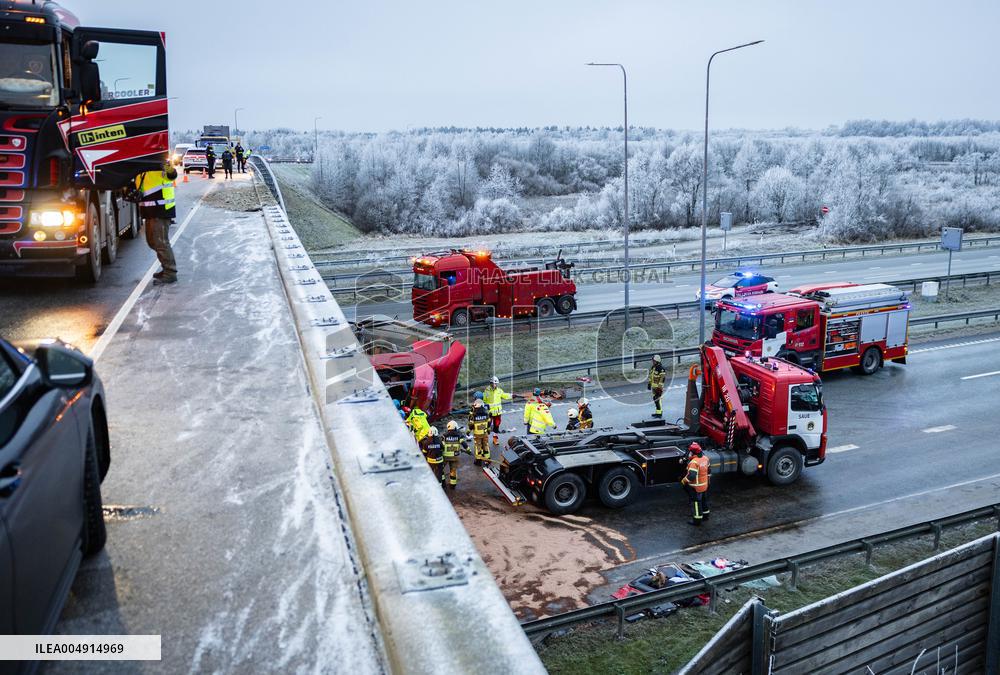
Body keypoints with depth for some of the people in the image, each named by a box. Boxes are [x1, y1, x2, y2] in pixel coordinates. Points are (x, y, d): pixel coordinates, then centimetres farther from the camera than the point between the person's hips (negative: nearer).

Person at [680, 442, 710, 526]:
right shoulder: (705, 458, -1)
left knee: (696, 503, 5)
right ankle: (705, 515, 41)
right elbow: (708, 470, 13)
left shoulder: (694, 462, -30)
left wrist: (684, 481, -18)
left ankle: (697, 520, 14)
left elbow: (691, 476, -34)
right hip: (705, 485, 9)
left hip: (696, 487, -9)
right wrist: (707, 479, 27)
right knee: (704, 501, 24)